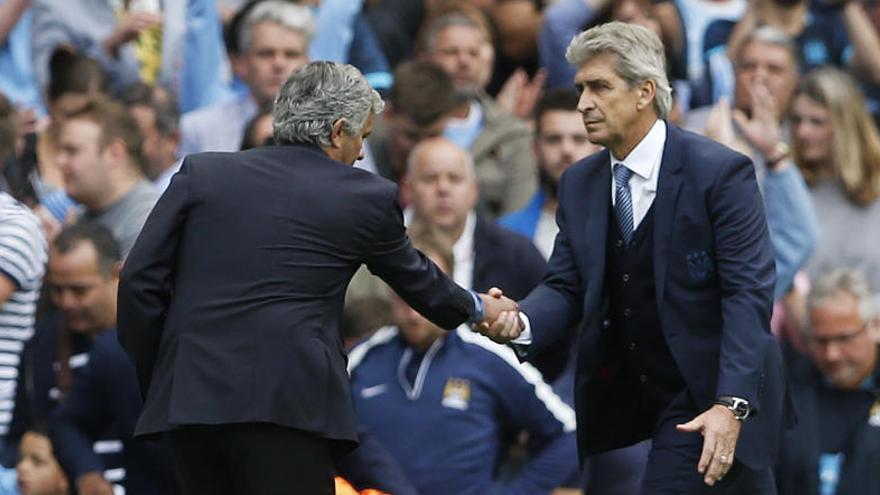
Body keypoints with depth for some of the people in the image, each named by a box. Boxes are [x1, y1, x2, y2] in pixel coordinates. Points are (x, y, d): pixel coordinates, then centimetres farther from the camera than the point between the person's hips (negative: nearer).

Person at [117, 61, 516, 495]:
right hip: (288, 405, -3)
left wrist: (153, 382, 14)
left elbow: (139, 281, 5)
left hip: (189, 396, 4)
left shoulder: (201, 174, 10)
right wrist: (478, 309, 45)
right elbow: (415, 279, 24)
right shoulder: (367, 198, 6)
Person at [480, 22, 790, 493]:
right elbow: (566, 286, 6)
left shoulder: (719, 171, -13)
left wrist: (730, 404, -26)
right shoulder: (580, 183, 6)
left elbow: (747, 293, -17)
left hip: (721, 394, -6)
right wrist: (521, 322, -18)